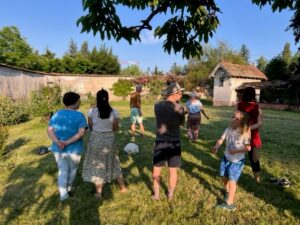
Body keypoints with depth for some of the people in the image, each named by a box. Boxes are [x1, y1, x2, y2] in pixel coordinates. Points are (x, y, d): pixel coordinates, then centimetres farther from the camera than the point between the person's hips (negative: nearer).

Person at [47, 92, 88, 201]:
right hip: (73, 149, -3)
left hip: (58, 149, 3)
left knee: (62, 171, 18)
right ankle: (69, 188, 43)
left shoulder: (57, 114, 0)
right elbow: (81, 133, -23)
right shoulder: (79, 116, -13)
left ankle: (63, 194, 19)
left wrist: (57, 142, -18)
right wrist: (68, 142, -22)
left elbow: (49, 130, -8)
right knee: (72, 169, 22)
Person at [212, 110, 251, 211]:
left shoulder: (244, 133, -20)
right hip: (226, 158, 6)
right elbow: (221, 139, -9)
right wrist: (216, 147, -26)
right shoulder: (228, 129, -6)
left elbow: (248, 148, -21)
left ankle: (230, 204, 9)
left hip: (237, 161, -6)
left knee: (232, 180, -3)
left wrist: (236, 151, -25)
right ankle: (227, 191, 49)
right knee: (224, 176, 19)